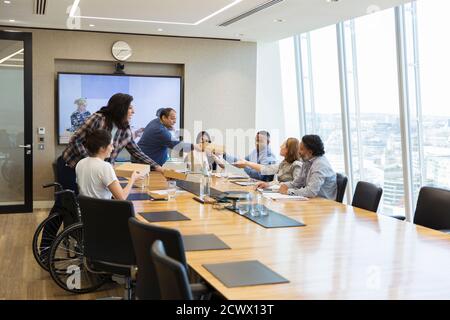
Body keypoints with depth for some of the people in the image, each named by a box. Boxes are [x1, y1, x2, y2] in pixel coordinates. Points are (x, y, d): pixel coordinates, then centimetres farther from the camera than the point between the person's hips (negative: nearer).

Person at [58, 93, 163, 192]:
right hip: (70, 167, -4)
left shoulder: (126, 131, -3)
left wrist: (157, 167, 2)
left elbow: (137, 152, 7)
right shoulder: (98, 119, -19)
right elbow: (75, 140, -16)